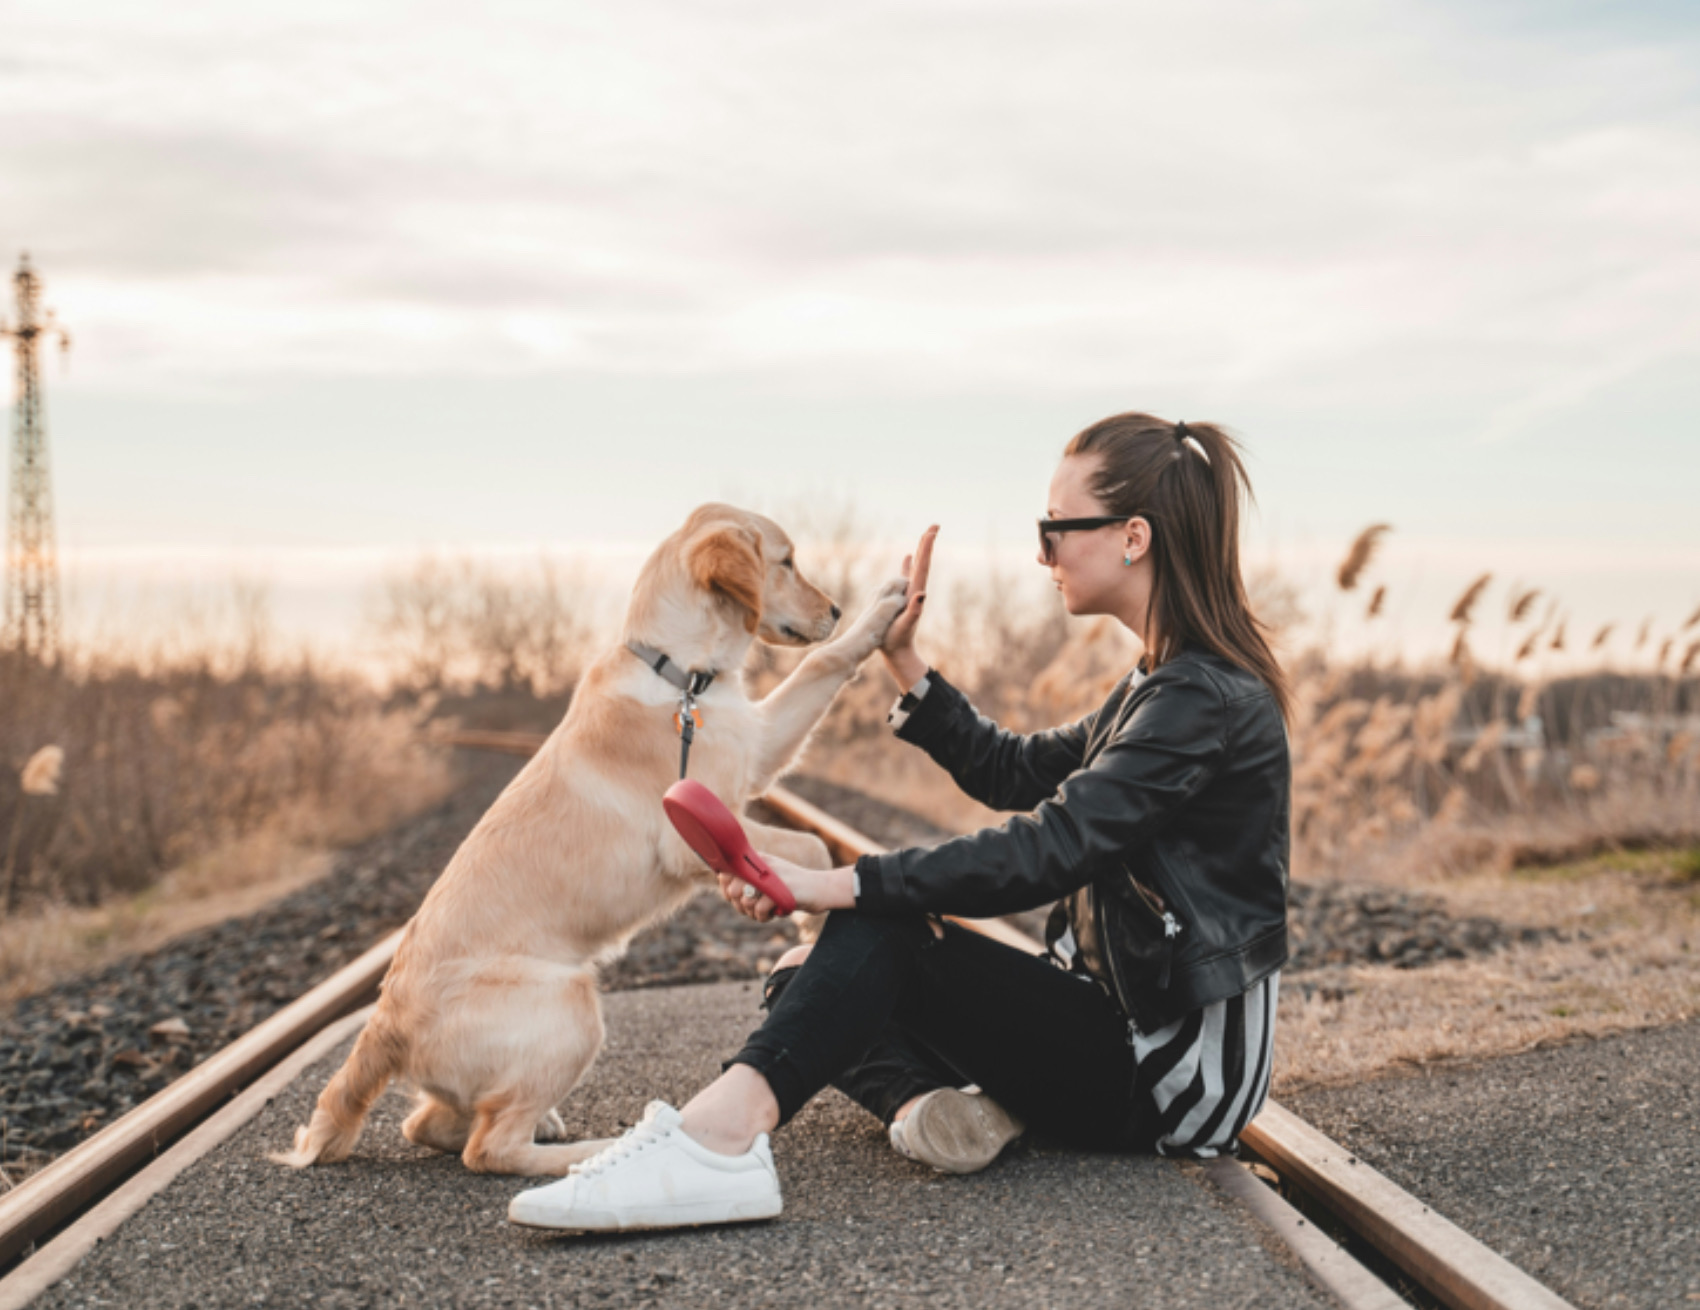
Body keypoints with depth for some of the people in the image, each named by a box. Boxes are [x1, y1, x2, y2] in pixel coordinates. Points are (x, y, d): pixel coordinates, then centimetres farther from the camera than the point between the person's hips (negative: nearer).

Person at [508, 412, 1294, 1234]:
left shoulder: (1206, 698, -18)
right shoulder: (1167, 685, 14)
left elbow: (1049, 850, -28)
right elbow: (1011, 772, 21)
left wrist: (838, 885, -30)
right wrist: (903, 661, 12)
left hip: (1173, 1067, -9)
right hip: (1127, 1023, 9)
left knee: (883, 929, -25)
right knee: (807, 977, 3)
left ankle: (715, 1139, -42)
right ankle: (930, 1101, -25)